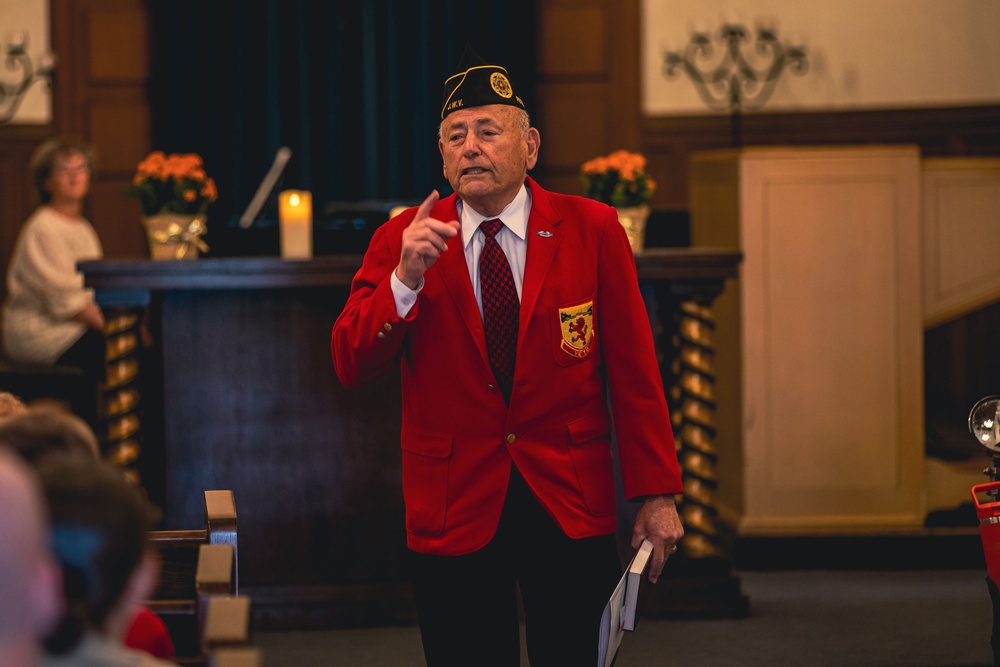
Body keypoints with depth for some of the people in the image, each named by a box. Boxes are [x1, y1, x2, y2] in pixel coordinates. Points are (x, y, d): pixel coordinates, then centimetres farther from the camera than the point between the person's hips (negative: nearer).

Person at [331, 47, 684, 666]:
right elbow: (351, 365, -6)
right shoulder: (402, 240, 2)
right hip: (455, 512, 0)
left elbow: (633, 368, 1)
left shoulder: (592, 231, 0)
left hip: (570, 505, 0)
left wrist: (657, 495, -1)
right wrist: (406, 278, -21)